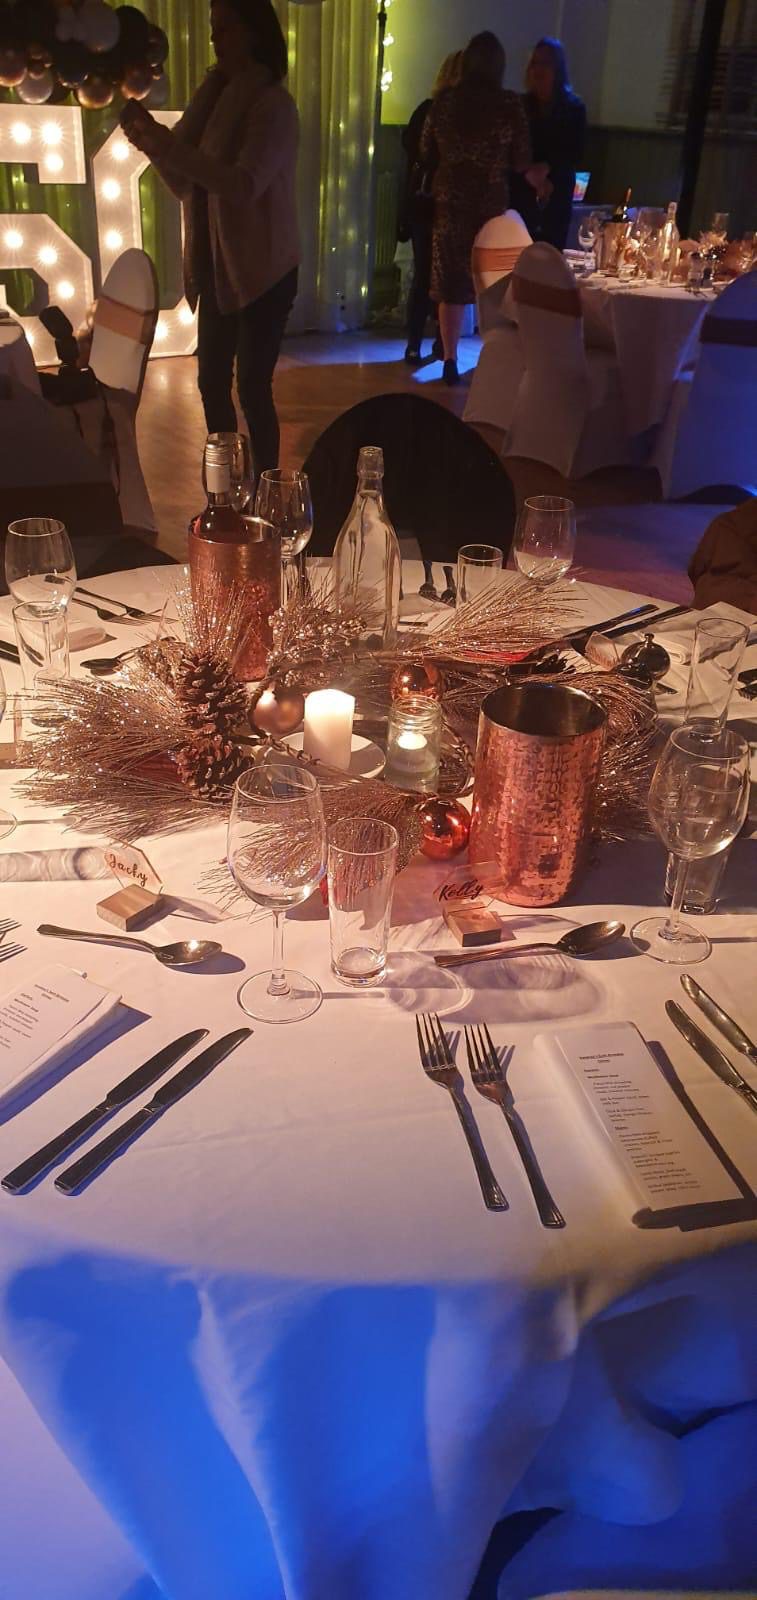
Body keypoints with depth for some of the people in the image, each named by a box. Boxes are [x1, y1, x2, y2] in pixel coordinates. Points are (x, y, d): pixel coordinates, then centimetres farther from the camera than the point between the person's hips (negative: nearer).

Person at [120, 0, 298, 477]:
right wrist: (153, 143, -6)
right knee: (212, 381, 10)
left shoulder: (273, 104, -12)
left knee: (253, 385, -6)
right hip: (217, 266, 8)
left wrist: (164, 143, -30)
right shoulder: (215, 95, 10)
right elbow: (188, 183, 12)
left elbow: (244, 184, -27)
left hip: (262, 269, -7)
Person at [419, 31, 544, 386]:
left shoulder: (443, 102, 2)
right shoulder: (509, 104, -4)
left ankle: (450, 362, 8)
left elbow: (426, 155, 8)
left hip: (449, 204, 2)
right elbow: (522, 161, -2)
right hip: (492, 205, -2)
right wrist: (537, 177, 20)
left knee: (451, 284, 7)